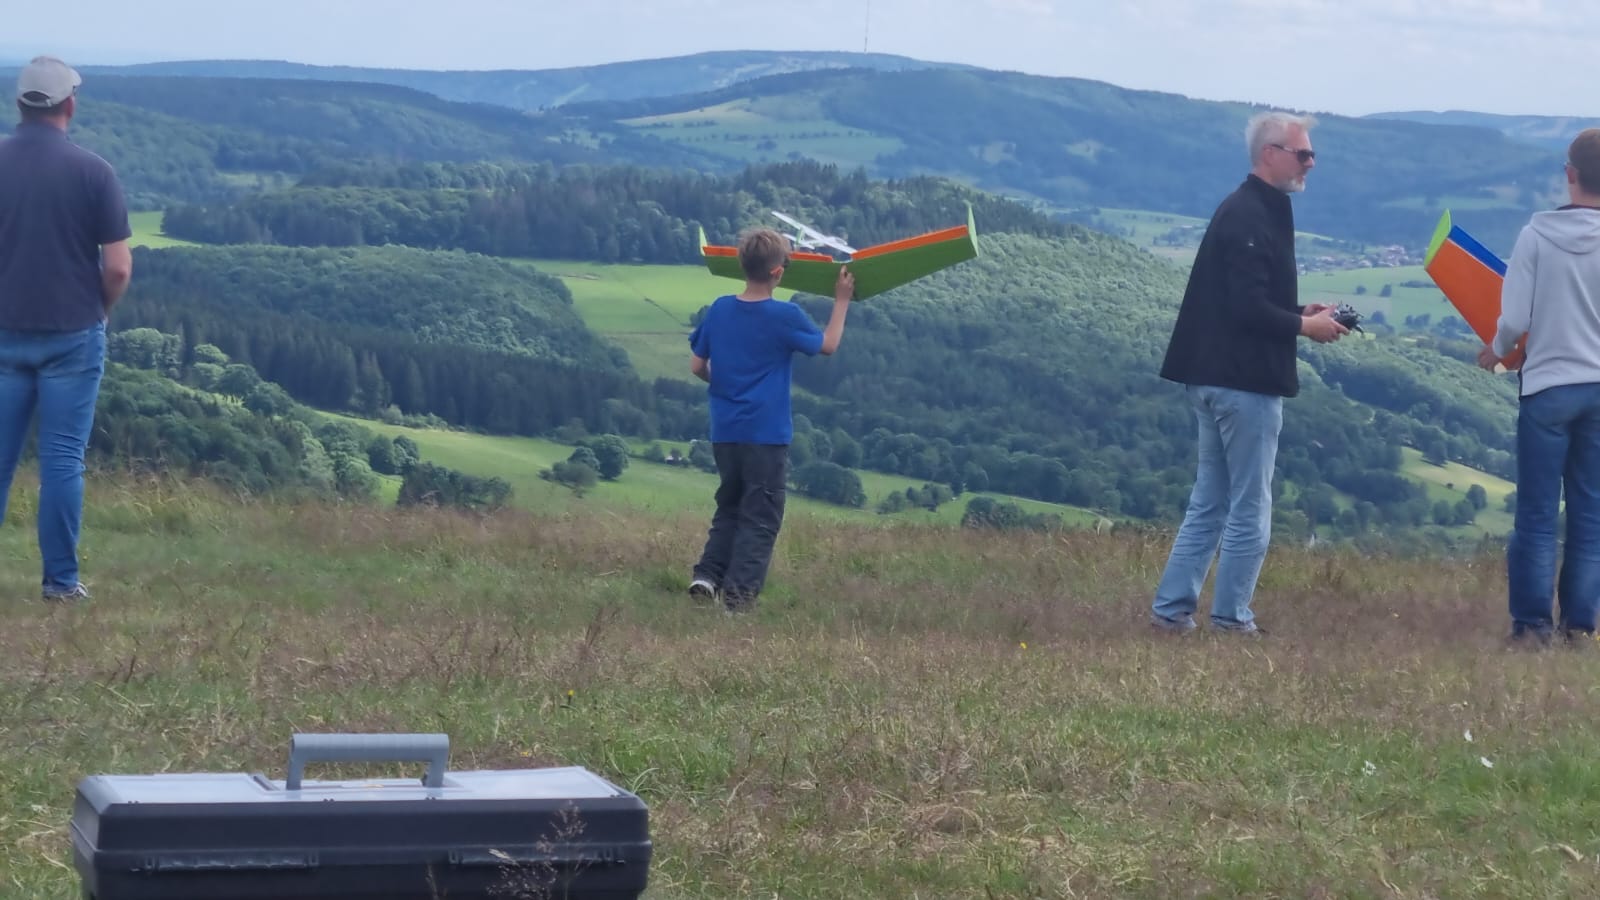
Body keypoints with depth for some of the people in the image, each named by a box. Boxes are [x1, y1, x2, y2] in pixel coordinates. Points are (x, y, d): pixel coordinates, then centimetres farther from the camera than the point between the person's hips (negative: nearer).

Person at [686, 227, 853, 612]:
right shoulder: (786, 317, -13)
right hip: (766, 434, -5)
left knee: (729, 508, 21)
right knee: (760, 519, 3)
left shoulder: (719, 310, 0)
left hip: (724, 432, 5)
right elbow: (828, 345, 4)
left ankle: (707, 575, 8)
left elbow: (697, 366, 7)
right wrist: (842, 301, 14)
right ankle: (738, 594, -2)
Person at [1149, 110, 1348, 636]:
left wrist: (1300, 312, 10)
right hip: (1245, 380, -10)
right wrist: (1304, 326, -11)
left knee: (1209, 504, 13)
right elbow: (1248, 307, -23)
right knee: (1249, 509, -1)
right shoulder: (1251, 218, -16)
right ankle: (1231, 618, 4)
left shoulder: (1244, 211, 16)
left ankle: (1172, 608, 13)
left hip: (1217, 376, 10)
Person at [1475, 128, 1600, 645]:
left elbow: (1514, 319, -10)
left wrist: (1496, 351, 12)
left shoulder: (1537, 234, -10)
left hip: (1547, 387, -1)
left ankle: (1532, 621, 5)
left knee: (1537, 514, 6)